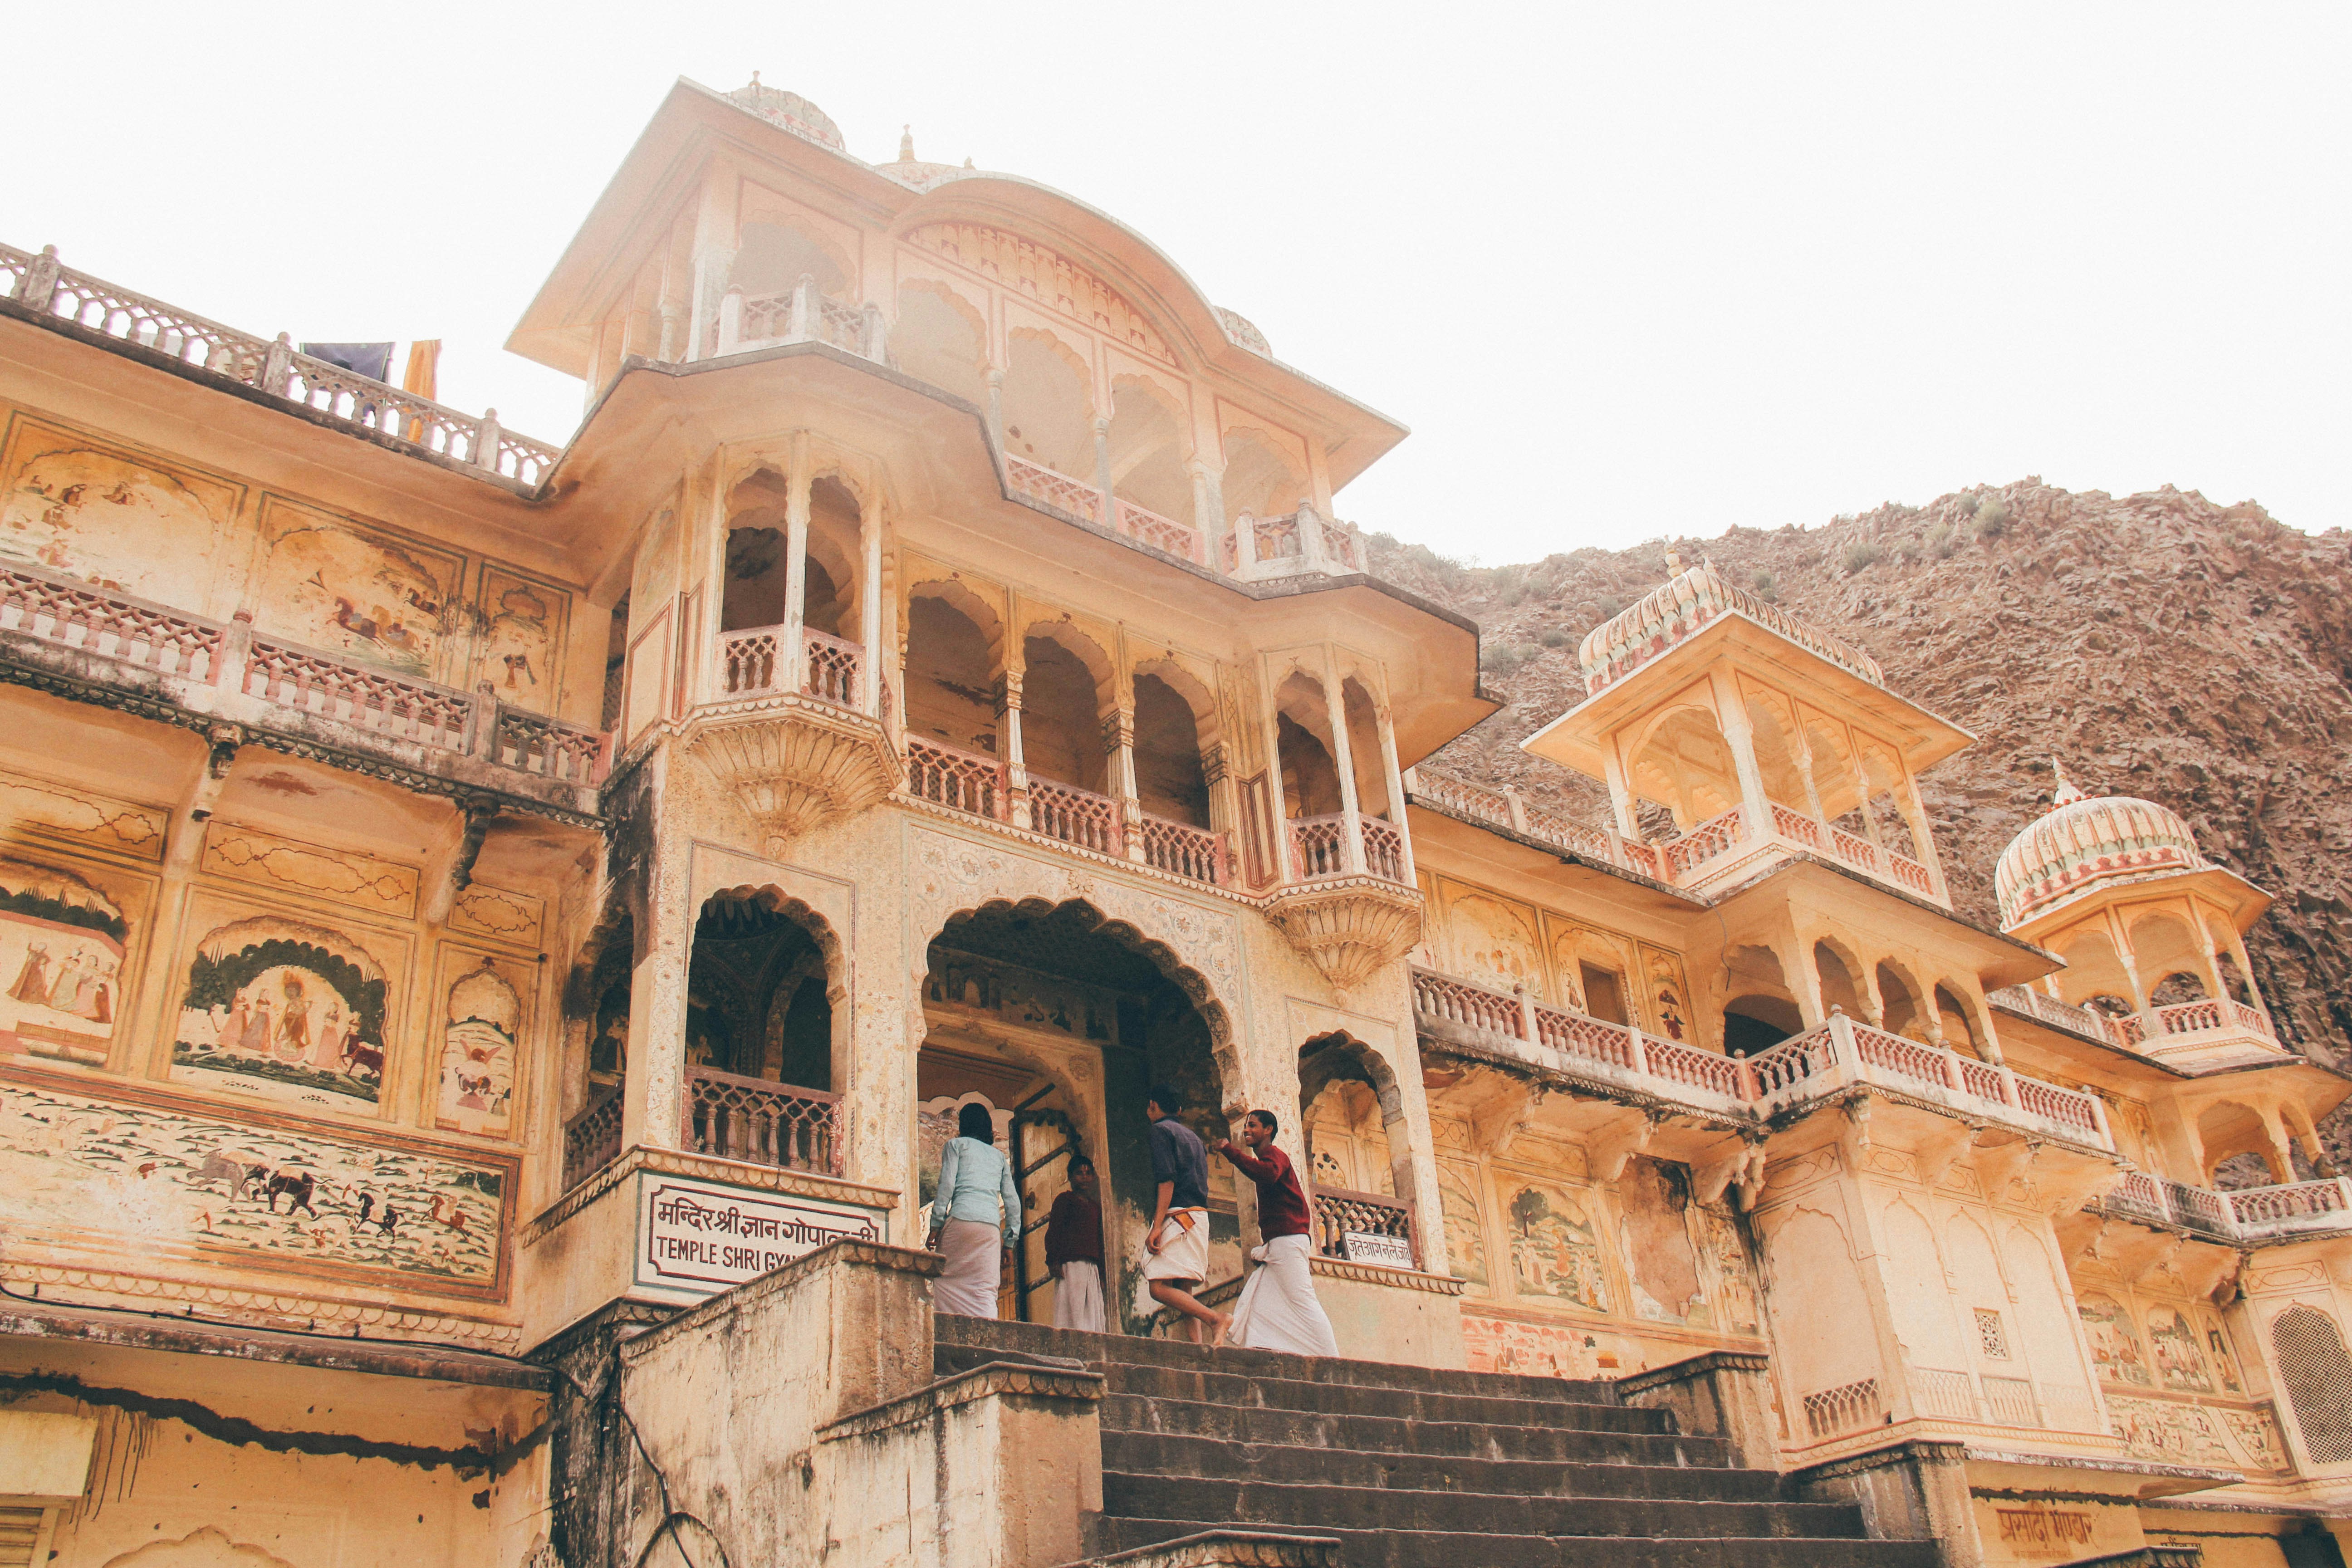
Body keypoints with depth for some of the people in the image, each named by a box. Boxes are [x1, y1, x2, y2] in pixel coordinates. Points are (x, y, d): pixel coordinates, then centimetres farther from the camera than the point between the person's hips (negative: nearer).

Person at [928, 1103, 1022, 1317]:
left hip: (961, 1218, -3)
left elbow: (947, 1185, 0)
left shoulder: (957, 1144, 15)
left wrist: (936, 1226, -2)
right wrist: (1009, 1243, 19)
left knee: (946, 1283, 2)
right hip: (992, 1225, 3)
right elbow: (1013, 1202, 19)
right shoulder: (999, 1157, 26)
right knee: (985, 1290, -2)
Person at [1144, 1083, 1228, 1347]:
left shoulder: (1161, 1130, -1)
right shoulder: (1192, 1136, 23)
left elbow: (1167, 1180, -13)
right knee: (1184, 1292, 6)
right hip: (1199, 1215, 9)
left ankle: (1215, 1319, -26)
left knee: (1159, 1287, -15)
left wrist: (1157, 1226, -19)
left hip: (1177, 1216, -9)